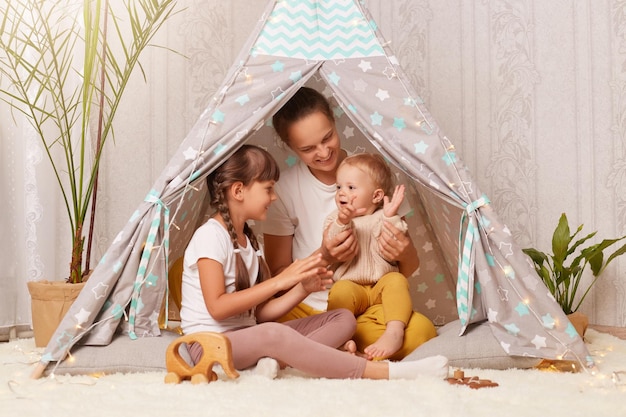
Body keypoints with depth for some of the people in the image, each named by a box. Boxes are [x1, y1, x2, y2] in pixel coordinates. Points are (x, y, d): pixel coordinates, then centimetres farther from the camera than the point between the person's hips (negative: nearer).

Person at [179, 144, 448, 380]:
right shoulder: (210, 236, -11)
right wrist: (279, 281, -21)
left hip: (245, 337, 9)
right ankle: (383, 372, -40)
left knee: (343, 319, -1)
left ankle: (275, 361, -31)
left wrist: (302, 289, -7)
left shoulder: (248, 241, 16)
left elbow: (260, 313, 9)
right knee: (274, 334, -41)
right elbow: (217, 308, -22)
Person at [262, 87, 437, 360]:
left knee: (421, 330, -31)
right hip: (307, 309, -1)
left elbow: (410, 270, 6)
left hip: (369, 307, 1)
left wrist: (405, 254, -20)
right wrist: (325, 257, -19)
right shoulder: (284, 189, -2)